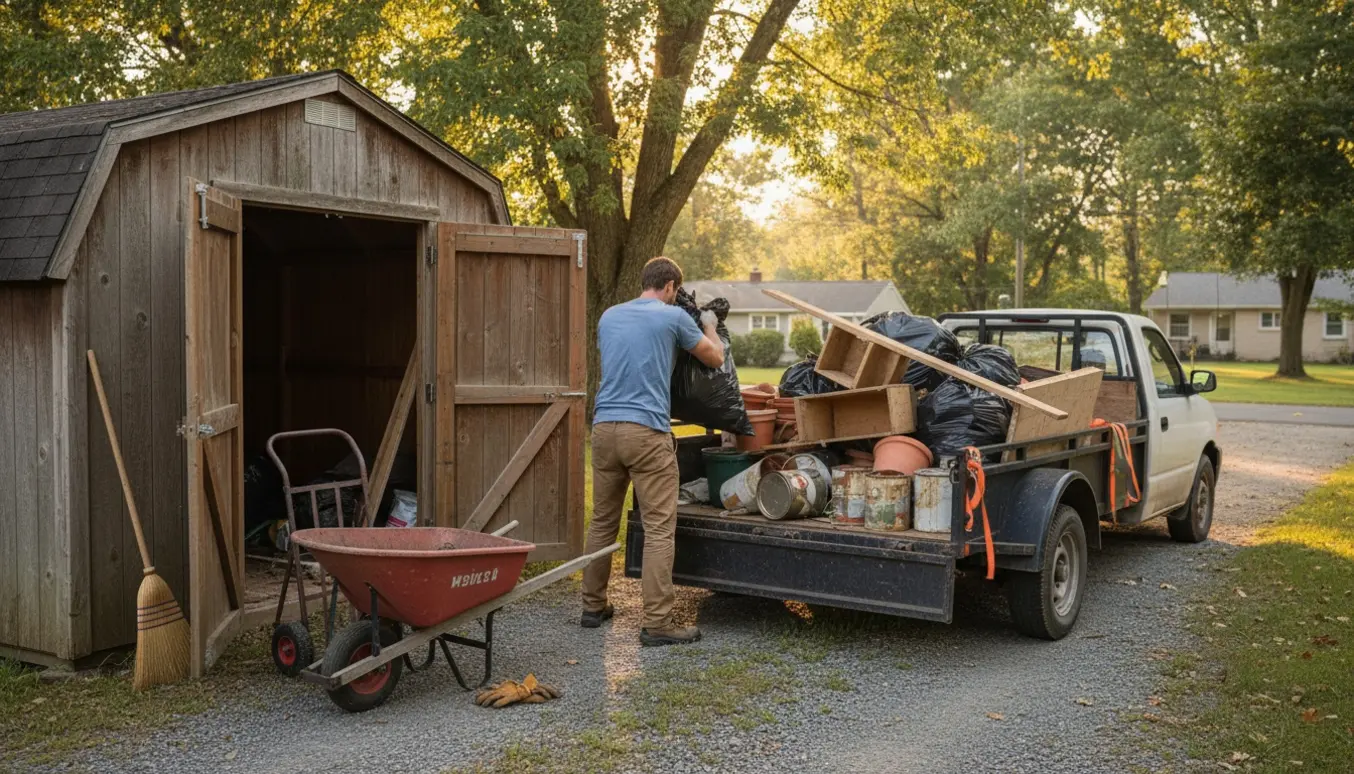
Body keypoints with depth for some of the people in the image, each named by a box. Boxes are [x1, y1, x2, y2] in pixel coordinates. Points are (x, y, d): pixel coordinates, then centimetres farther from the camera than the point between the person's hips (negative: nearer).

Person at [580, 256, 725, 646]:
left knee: (602, 522, 15)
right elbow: (715, 358, 12)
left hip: (604, 428, 6)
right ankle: (656, 622, -5)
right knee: (659, 529, -4)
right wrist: (709, 327, 32)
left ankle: (593, 606, 24)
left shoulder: (609, 317, 16)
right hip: (647, 431, -6)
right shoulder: (673, 317, 0)